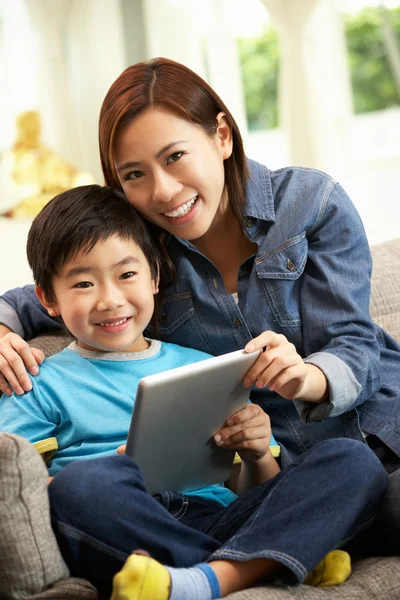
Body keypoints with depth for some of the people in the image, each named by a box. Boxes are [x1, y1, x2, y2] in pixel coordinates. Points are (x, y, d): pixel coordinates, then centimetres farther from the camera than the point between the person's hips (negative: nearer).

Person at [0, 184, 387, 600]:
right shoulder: (45, 384, 16)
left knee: (354, 460, -16)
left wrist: (257, 454, -1)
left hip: (217, 524, 4)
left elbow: (255, 492, 23)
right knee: (84, 481, -37)